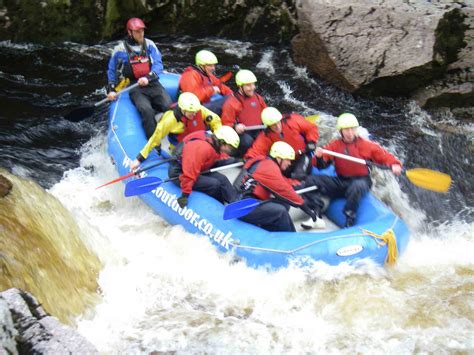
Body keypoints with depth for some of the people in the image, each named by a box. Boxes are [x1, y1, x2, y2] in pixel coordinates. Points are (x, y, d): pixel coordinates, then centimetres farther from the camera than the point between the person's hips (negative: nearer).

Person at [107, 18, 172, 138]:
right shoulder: (120, 49, 0)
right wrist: (112, 89, 7)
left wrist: (148, 77, -20)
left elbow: (158, 64, -3)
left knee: (169, 106, -20)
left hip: (152, 83, 3)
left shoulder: (149, 44, 5)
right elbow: (112, 70, 14)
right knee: (146, 110, -29)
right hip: (135, 87, -2)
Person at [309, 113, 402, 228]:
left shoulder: (366, 145, -2)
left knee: (357, 186, -42)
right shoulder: (334, 146, 4)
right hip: (340, 182, 4)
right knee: (311, 180, -13)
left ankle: (350, 219, -29)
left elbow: (384, 156, -2)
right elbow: (321, 165, 1)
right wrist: (319, 157, -22)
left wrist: (394, 164, -22)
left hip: (361, 180, -3)